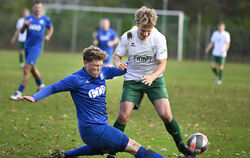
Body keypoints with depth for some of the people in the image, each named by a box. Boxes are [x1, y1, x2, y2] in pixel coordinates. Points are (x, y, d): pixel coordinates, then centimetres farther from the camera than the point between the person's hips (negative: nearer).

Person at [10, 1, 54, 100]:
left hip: (36, 48, -5)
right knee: (32, 68, 17)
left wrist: (48, 36, 0)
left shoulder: (45, 20, 0)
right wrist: (24, 25, -14)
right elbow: (21, 31, 6)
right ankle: (40, 85, 41)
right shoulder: (29, 18, 7)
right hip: (27, 46, 5)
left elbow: (51, 28, 19)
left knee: (26, 68, -14)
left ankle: (19, 92, -13)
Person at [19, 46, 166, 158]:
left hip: (102, 126, 9)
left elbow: (119, 70, 18)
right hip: (92, 129, -9)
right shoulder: (76, 79, -15)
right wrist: (34, 97, -20)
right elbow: (53, 88, -8)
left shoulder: (102, 72, 3)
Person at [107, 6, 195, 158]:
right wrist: (118, 64, -23)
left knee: (166, 114, -15)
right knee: (123, 116, -11)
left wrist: (152, 77, -31)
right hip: (132, 80, 1)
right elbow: (117, 56, 2)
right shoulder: (128, 36, -10)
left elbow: (162, 64, -12)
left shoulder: (159, 38, -14)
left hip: (154, 79, -1)